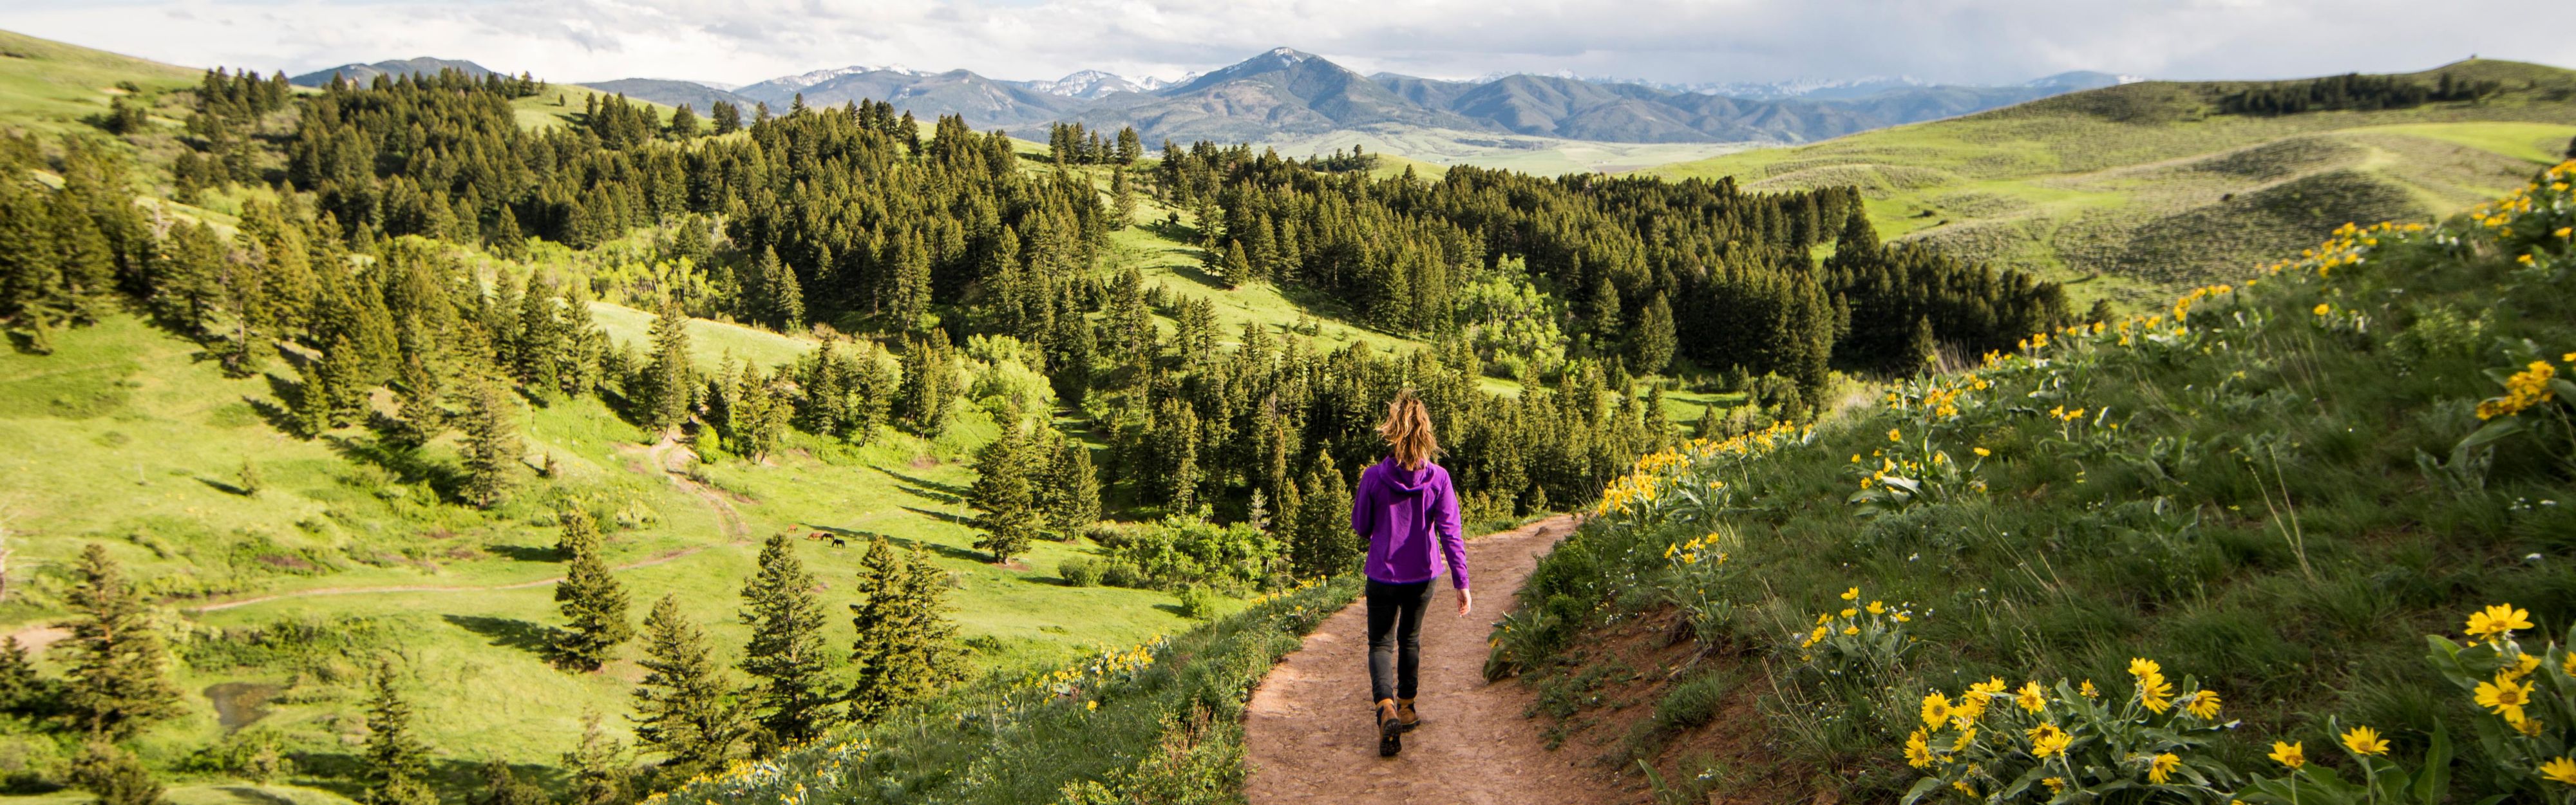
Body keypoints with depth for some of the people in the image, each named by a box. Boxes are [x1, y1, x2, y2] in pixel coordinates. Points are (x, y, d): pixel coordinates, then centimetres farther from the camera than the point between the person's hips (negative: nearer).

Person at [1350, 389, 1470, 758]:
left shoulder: (1374, 477, -14)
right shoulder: (1438, 479, -11)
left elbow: (1360, 526, -3)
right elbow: (1450, 534, -12)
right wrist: (1462, 583, -9)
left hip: (1383, 575, -2)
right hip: (1423, 575, 2)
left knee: (1381, 643, 8)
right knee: (1410, 639, 22)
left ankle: (1386, 707, -17)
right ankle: (1406, 708, 36)